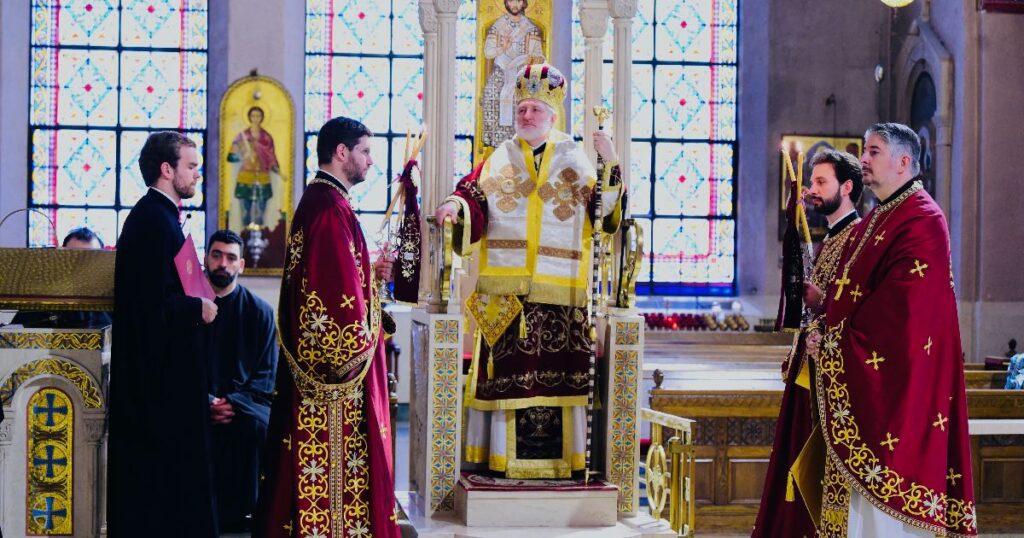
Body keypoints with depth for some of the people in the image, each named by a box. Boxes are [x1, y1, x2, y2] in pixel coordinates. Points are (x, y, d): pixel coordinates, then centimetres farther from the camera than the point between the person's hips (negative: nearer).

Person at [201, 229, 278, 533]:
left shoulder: (259, 311, 5)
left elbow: (266, 372, 2)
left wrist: (236, 402, -15)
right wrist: (205, 400, -15)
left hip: (245, 399, 0)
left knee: (255, 425, -32)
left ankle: (238, 513, -22)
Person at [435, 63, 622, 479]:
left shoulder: (574, 159, 9)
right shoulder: (499, 160, 12)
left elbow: (603, 210, 0)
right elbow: (474, 199, 2)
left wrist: (610, 165, -13)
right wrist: (455, 207, -19)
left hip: (560, 290, -1)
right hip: (506, 290, 1)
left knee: (558, 374, -2)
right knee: (507, 371, 0)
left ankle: (559, 455, 4)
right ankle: (503, 456, 5)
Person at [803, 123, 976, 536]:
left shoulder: (921, 221, -14)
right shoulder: (876, 220, 16)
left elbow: (900, 308, -21)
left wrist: (835, 344, -15)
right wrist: (826, 331, 3)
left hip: (895, 377, -9)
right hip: (859, 378, 9)